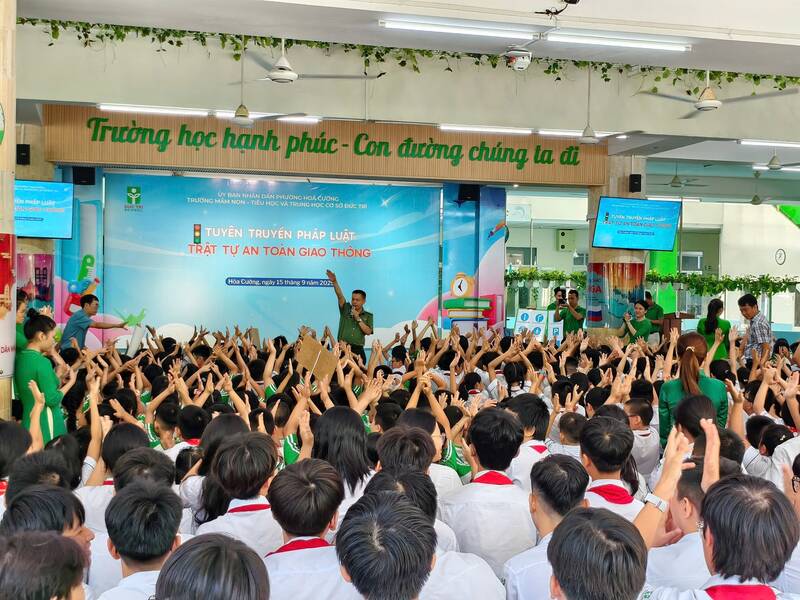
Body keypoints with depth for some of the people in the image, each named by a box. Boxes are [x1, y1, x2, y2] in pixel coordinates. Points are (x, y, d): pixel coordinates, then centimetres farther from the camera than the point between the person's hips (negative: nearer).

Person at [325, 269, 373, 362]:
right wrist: (334, 282, -19)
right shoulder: (346, 309, 11)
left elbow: (368, 332, -1)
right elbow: (340, 296, -4)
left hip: (358, 350, 0)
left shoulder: (368, 316, 11)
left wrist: (358, 318, -5)